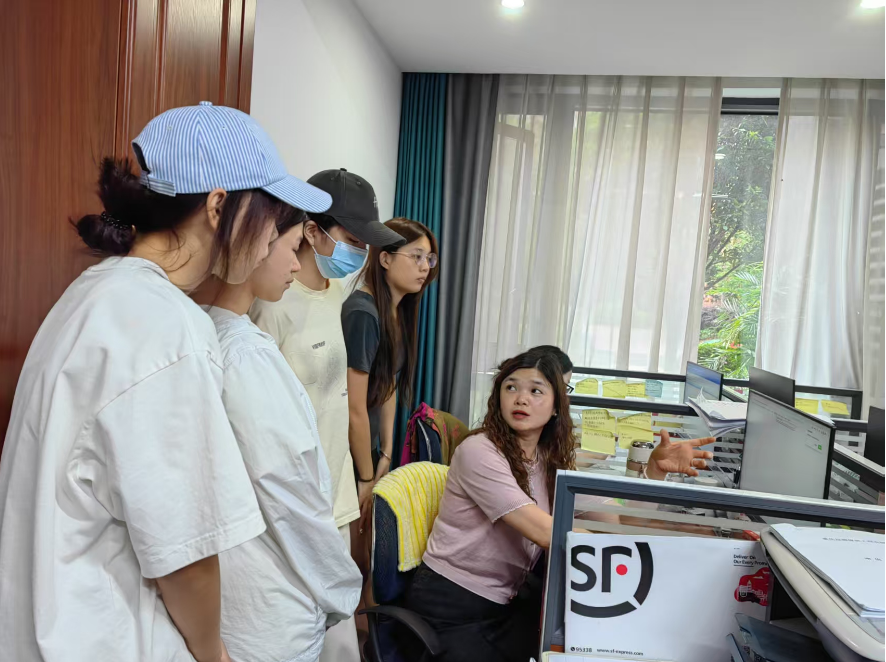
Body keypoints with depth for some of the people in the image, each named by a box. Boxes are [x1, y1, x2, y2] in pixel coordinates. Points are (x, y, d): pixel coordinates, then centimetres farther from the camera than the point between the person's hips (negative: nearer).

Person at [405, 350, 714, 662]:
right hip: (449, 604, -6)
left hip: (506, 600, 6)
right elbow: (546, 533, -28)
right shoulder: (479, 452, -21)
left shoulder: (553, 460, 2)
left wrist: (656, 467, -16)